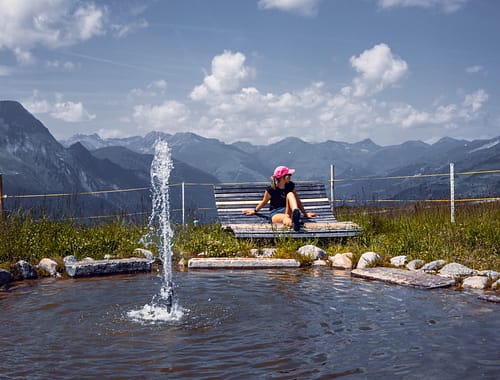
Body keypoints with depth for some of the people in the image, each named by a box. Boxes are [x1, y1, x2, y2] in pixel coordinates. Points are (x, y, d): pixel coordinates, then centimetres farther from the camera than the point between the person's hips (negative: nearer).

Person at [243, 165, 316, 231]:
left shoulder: (290, 185, 5)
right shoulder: (271, 189, -8)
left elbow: (297, 200, 14)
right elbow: (264, 202, 11)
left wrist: (305, 213, 14)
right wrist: (255, 211, 24)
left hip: (287, 210, 4)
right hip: (275, 213, -4)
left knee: (290, 194, -25)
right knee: (285, 219, -42)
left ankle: (296, 212, -52)